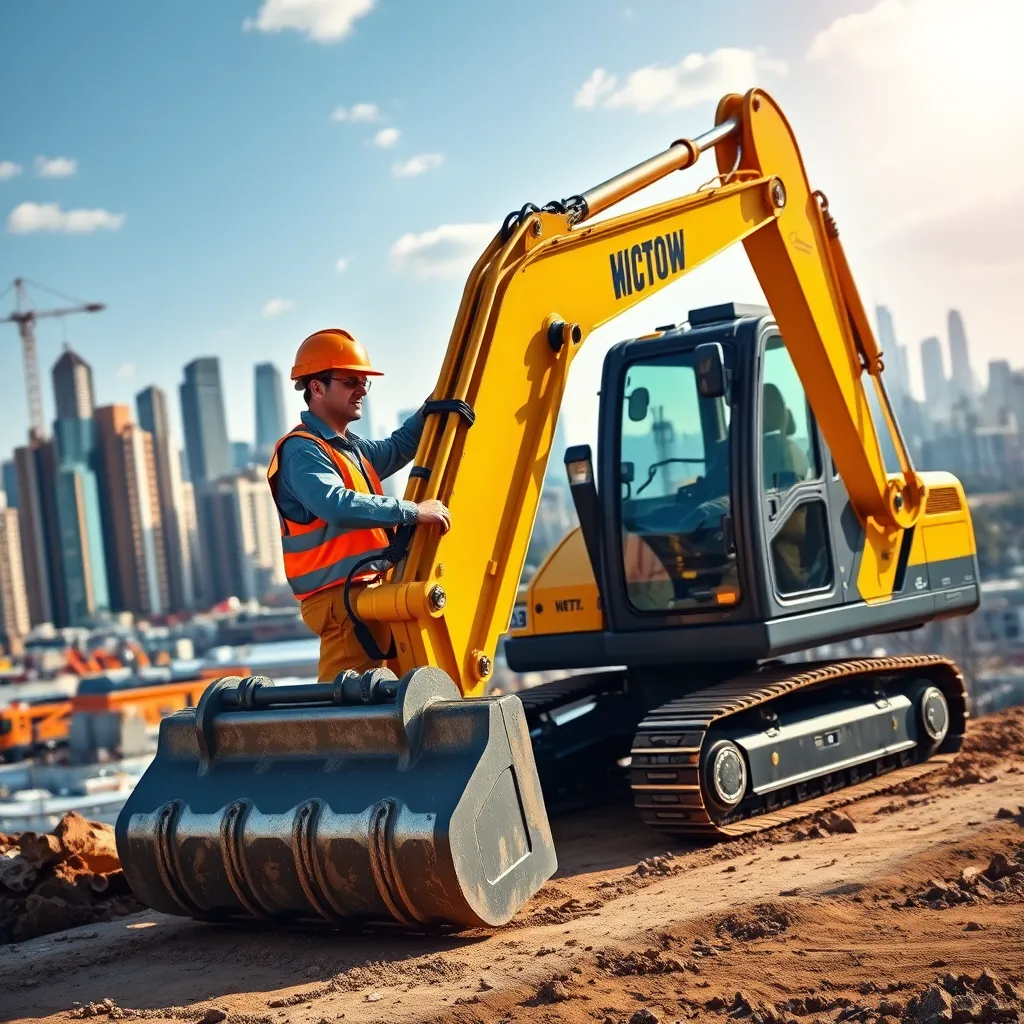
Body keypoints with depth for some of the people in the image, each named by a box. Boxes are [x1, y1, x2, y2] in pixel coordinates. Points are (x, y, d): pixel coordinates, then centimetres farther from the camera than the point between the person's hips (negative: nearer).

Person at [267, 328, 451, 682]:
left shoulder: (352, 447, 20)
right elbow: (337, 505, -29)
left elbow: (394, 450, 40)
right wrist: (413, 512, -25)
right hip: (341, 598, -10)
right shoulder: (301, 450, -11)